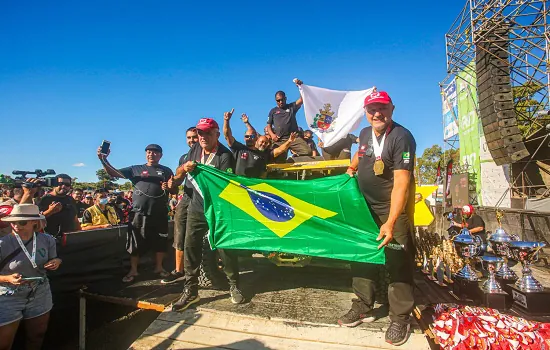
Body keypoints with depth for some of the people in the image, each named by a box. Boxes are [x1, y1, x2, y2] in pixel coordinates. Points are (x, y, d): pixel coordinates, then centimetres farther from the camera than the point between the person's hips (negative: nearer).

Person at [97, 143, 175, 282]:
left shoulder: (166, 171, 10)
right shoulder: (135, 169, 9)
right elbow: (114, 173, 3)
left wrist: (169, 187, -14)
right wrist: (103, 160, -12)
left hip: (160, 214, 1)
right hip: (139, 213, 0)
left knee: (160, 242, 9)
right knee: (135, 243, 5)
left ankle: (159, 267, 26)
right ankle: (133, 270, 19)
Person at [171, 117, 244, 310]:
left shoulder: (225, 155, -15)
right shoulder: (195, 149, 5)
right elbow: (178, 173, 7)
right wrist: (184, 168, -14)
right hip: (196, 209, 6)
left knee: (225, 248, 1)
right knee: (190, 248, 5)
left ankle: (234, 286, 20)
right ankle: (190, 290, 17)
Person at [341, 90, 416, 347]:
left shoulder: (401, 137, -22)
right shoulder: (365, 133, 2)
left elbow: (401, 183, -30)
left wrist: (390, 222, -35)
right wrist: (352, 167, 15)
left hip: (395, 209, -7)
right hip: (366, 206, 7)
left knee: (398, 263, 0)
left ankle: (400, 319, 19)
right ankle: (363, 307, 31)